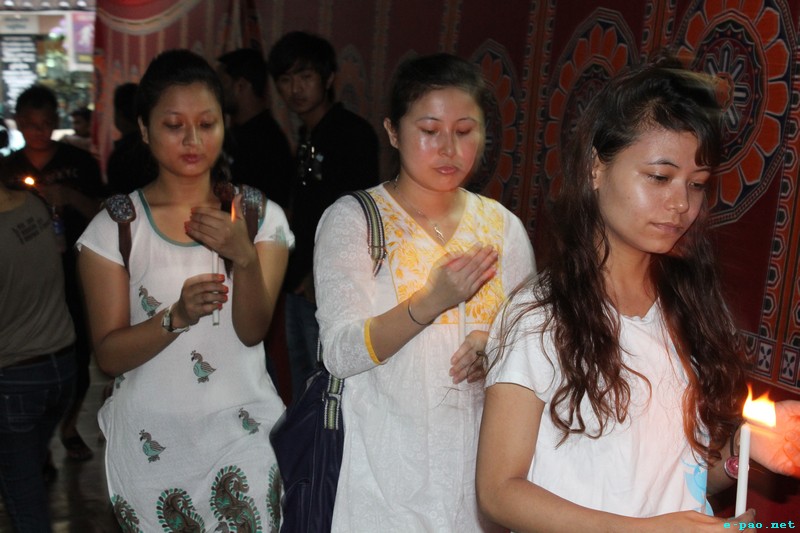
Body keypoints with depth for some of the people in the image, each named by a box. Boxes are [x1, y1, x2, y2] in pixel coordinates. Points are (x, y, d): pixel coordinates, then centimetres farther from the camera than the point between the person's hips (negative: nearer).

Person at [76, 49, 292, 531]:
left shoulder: (262, 216, -3)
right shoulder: (114, 226, -5)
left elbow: (252, 332, -12)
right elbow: (109, 355, -8)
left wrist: (244, 256, -29)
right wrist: (177, 316, -25)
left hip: (242, 434, 1)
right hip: (151, 440, 0)